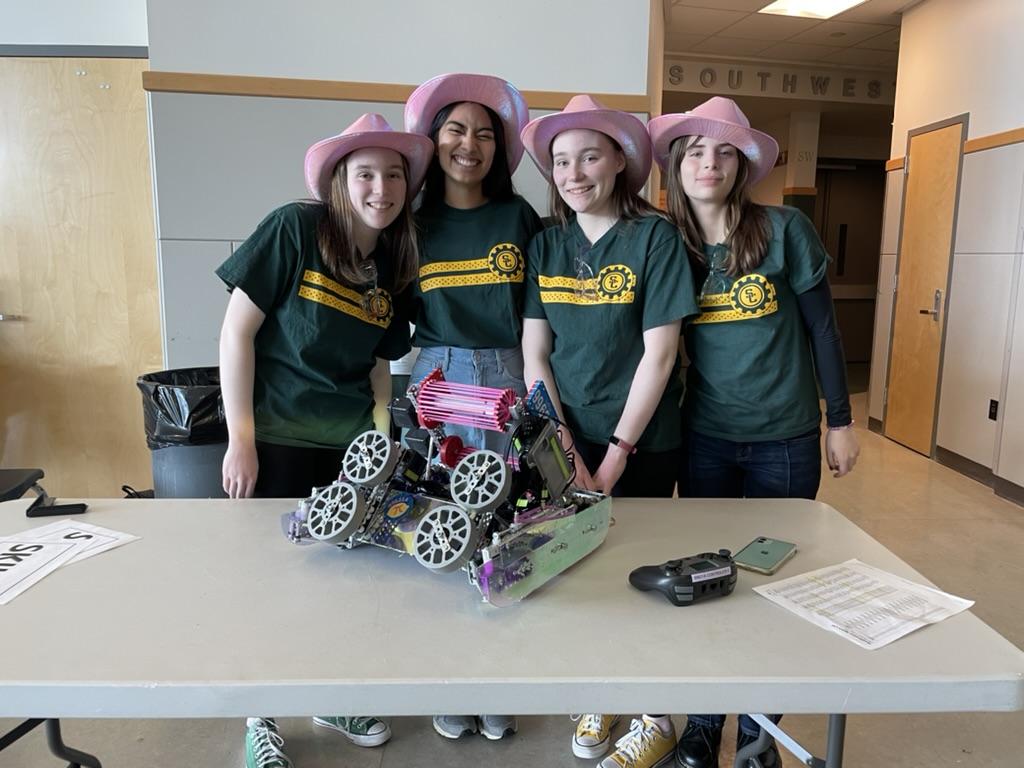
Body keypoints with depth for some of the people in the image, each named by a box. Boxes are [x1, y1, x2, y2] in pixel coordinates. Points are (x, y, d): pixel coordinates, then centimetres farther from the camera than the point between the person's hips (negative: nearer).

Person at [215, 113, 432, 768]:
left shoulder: (396, 267, 5)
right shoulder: (295, 229, -12)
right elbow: (237, 330, -12)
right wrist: (240, 440, -13)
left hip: (351, 442, 5)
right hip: (278, 439, -5)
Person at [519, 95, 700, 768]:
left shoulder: (655, 236, -9)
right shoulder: (546, 245, 3)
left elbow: (659, 354, -12)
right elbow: (534, 352, -1)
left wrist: (616, 455, -14)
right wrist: (564, 450, -10)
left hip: (643, 444, -3)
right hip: (568, 441, 4)